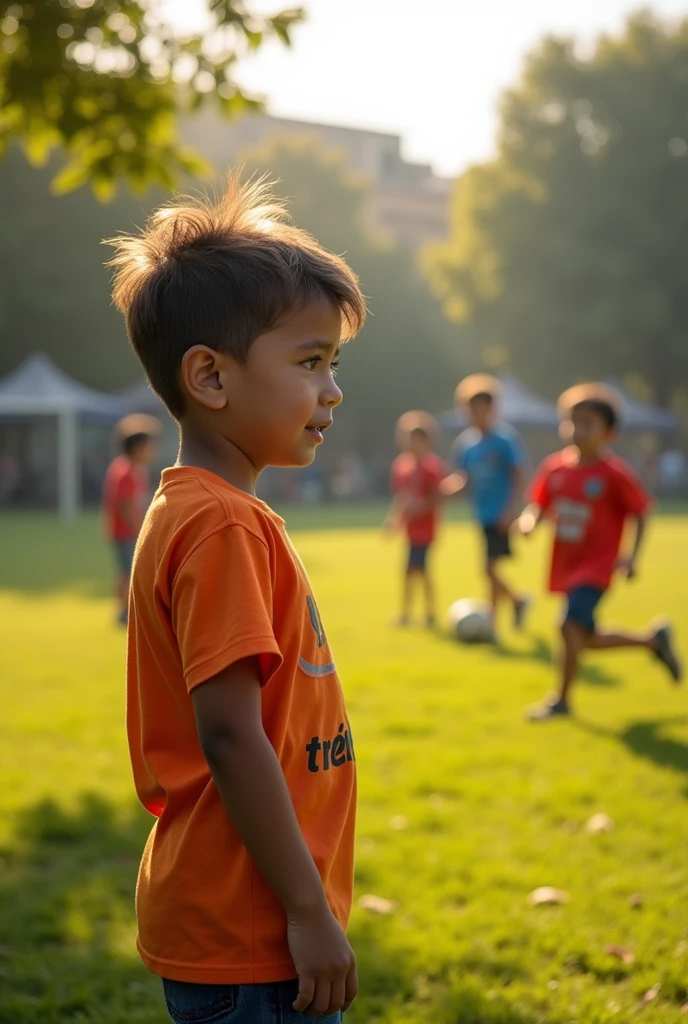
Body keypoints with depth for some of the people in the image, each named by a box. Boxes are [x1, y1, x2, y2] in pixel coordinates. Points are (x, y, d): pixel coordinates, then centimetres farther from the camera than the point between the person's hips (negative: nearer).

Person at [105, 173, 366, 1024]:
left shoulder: (185, 511, 11)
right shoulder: (225, 525, -19)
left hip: (220, 923, 9)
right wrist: (310, 909, -18)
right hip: (247, 943, -9)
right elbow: (230, 735, -23)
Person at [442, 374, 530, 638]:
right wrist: (454, 484, -13)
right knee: (491, 569, 11)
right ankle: (517, 600, 36)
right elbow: (464, 478, 11)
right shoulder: (465, 442, 6)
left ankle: (492, 624, -1)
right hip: (482, 515, 6)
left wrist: (512, 509, -18)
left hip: (500, 515, -6)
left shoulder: (505, 438, -10)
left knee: (490, 567, -11)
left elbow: (519, 475, -11)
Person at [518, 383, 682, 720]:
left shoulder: (615, 473, -14)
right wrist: (529, 520, -15)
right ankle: (653, 640, 37)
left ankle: (561, 699, -5)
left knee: (572, 625, -21)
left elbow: (641, 513, -6)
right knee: (586, 638, 14)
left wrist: (632, 557, -14)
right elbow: (539, 506, 8)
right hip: (564, 566, 6)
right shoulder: (555, 467, 0)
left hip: (596, 566, -6)